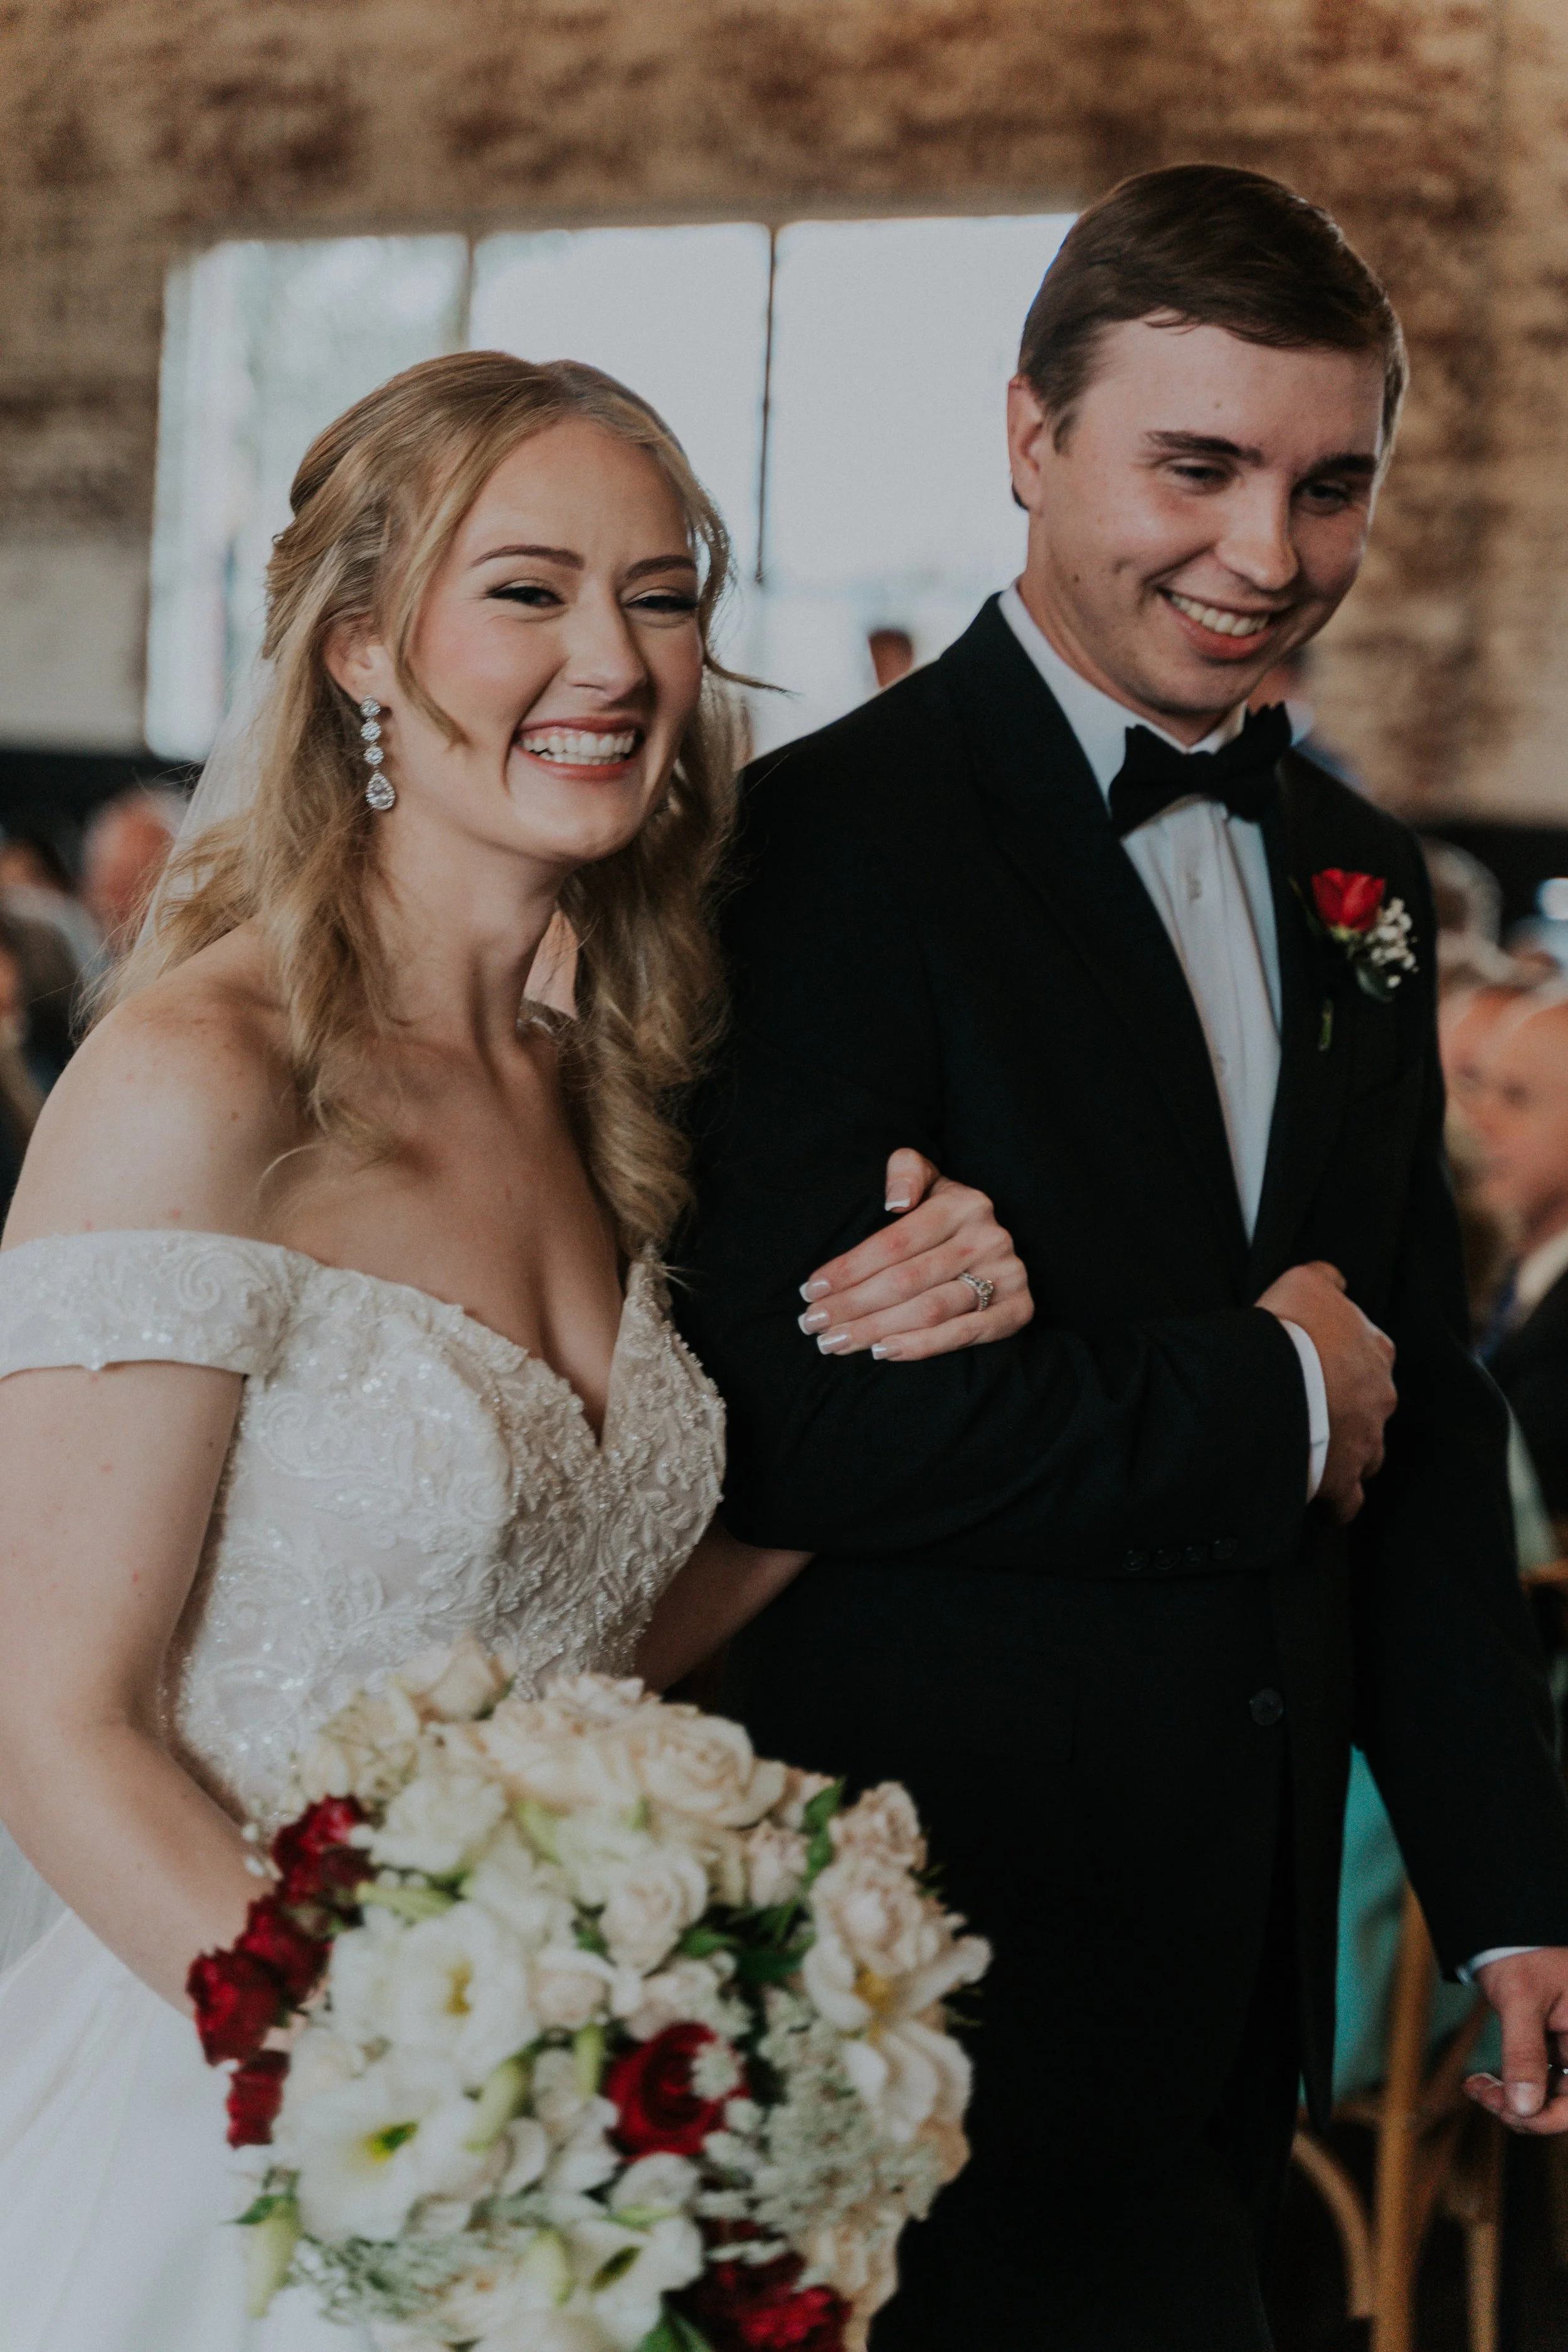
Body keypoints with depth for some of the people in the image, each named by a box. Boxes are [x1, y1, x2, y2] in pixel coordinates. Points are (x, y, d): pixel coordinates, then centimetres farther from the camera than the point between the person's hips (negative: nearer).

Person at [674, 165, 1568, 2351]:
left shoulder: (1360, 878, 11)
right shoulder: (838, 837, -13)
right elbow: (790, 1417, -22)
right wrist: (1264, 1402, -13)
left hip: (1230, 1965, 7)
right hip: (933, 1966, -7)